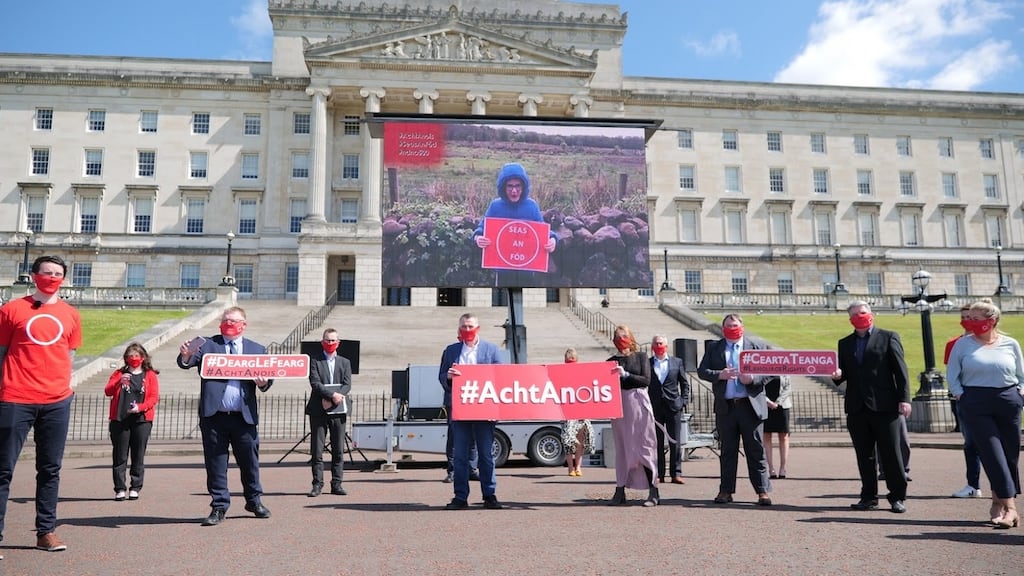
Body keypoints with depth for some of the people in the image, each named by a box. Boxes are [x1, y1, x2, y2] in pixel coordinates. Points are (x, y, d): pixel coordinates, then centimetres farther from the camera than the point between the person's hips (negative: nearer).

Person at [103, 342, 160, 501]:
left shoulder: (150, 375, 8)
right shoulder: (119, 373, 12)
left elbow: (154, 396, 0)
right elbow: (107, 391, 0)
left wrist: (140, 407, -16)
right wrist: (119, 382, -18)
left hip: (142, 420, -1)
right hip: (120, 420, 1)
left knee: (138, 456, 1)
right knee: (120, 456, 2)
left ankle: (135, 488, 8)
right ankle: (120, 489, 7)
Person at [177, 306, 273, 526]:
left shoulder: (257, 349, 11)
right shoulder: (208, 344, 7)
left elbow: (267, 378, 8)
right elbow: (187, 363, -7)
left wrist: (263, 383, -15)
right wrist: (186, 356, -30)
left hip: (245, 416, 1)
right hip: (214, 416, -1)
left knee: (249, 461, 10)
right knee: (215, 463, 5)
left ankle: (254, 501, 28)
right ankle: (219, 506, 16)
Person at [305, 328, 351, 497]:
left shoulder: (345, 362, 14)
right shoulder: (315, 362, 6)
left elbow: (347, 385, 2)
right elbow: (315, 383, -7)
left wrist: (332, 399, -12)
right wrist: (332, 395, -20)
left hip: (338, 410, 2)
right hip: (318, 411, -2)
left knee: (338, 450, 3)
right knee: (316, 450, 0)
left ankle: (336, 483, 9)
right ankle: (317, 484, 7)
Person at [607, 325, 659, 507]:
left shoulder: (641, 357, 4)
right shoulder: (612, 361, 11)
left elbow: (646, 380, -6)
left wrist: (625, 375, -14)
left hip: (638, 403, -3)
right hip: (618, 405, 3)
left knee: (642, 448, -4)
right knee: (621, 448, 7)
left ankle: (653, 492, 0)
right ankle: (620, 492, 11)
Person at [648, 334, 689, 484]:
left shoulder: (677, 362, 9)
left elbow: (684, 384, 11)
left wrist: (684, 402, 0)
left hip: (673, 406, 1)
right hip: (654, 408, 0)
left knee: (675, 442, 1)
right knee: (656, 443, 2)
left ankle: (676, 473, 6)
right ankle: (658, 474, 8)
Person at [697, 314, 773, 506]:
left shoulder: (755, 348, 8)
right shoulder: (713, 348, 11)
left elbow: (767, 373, 4)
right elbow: (702, 371, 3)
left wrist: (752, 379, -15)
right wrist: (719, 374, -14)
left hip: (751, 405, -1)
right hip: (725, 407, 1)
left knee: (756, 451, 2)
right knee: (727, 451, 8)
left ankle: (763, 491, 6)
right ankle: (726, 490, 14)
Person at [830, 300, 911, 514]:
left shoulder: (888, 337, 4)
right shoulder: (845, 343, 16)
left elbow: (900, 370, -2)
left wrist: (904, 398, -10)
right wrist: (837, 376, -9)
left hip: (884, 406, -4)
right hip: (857, 408, 4)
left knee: (891, 454, 0)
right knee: (864, 456, 8)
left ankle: (898, 497, 10)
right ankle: (869, 497, 15)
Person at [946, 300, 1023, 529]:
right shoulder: (963, 344, 2)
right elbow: (952, 374, 6)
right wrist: (961, 396, -4)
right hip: (976, 404, -2)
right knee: (992, 454, -7)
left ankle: (998, 503, 21)